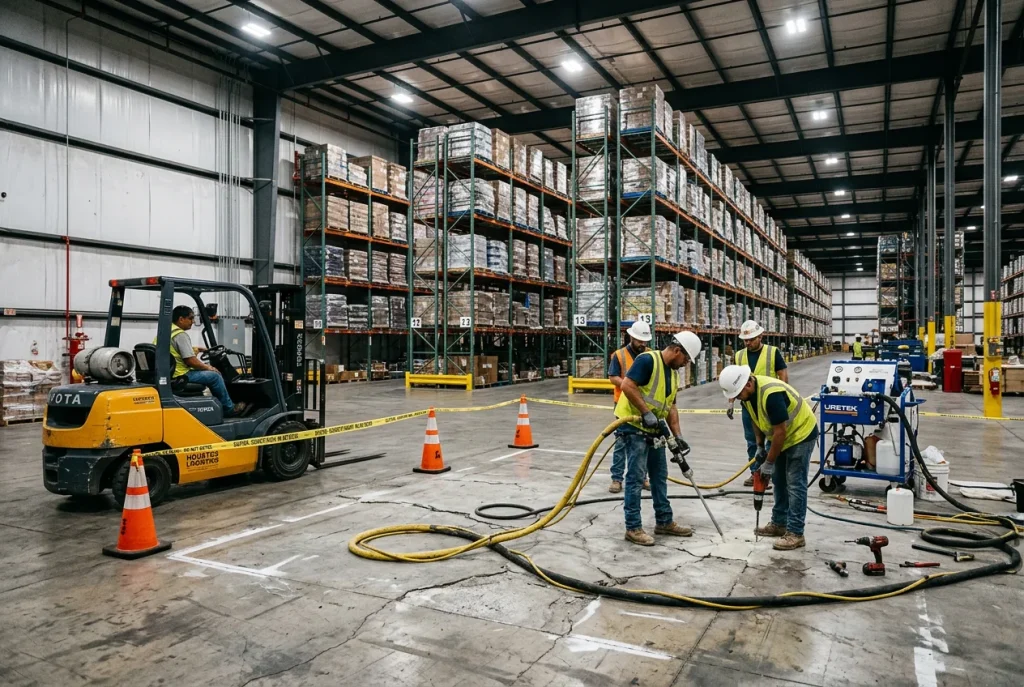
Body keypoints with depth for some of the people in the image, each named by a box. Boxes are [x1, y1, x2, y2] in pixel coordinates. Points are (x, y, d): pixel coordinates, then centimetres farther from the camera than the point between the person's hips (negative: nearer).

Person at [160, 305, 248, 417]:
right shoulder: (180, 334, -18)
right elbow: (191, 361, -21)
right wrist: (208, 367, -6)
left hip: (168, 373, 10)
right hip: (179, 375, -10)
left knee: (205, 372, 23)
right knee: (215, 376, -3)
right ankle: (229, 409, 9)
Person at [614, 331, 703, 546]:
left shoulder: (673, 373, 12)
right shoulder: (647, 360, -17)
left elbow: (670, 406, 14)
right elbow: (627, 385, -25)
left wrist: (678, 436, 6)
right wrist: (647, 413, -25)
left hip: (654, 430, 9)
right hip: (634, 426, -9)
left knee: (659, 476, 15)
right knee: (636, 477, -5)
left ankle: (664, 522, 26)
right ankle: (633, 527, 2)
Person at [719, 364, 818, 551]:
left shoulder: (771, 394, -34)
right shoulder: (747, 393, -7)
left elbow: (780, 432, -29)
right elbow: (757, 419, 11)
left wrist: (769, 462, -21)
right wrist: (760, 446, 7)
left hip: (801, 434, -9)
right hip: (783, 436, 9)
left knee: (795, 484, -8)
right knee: (779, 480, 14)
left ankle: (796, 534, -3)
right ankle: (779, 524, 26)